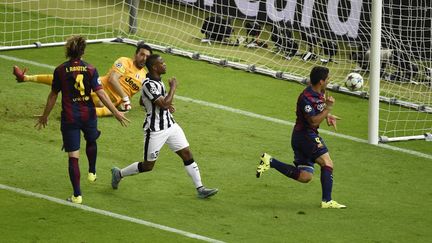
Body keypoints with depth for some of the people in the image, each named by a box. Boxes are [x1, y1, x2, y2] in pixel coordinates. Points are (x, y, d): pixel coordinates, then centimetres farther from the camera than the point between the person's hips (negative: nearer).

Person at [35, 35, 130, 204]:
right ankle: (92, 172, 49)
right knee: (91, 141, 34)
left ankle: (77, 195, 1)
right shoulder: (90, 69, -6)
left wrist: (45, 116, 15)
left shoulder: (60, 70, -6)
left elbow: (53, 95, 2)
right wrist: (116, 112, -3)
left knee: (73, 156, 1)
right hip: (88, 114, 1)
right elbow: (100, 93, -10)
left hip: (69, 117, -1)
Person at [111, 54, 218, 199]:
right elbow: (165, 104, -31)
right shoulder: (149, 85, -24)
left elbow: (142, 101, 20)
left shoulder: (157, 81, 6)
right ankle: (119, 174, 27)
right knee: (148, 166, 5)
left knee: (187, 154, 2)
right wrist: (173, 87, -18)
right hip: (155, 130, -9)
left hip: (170, 125, 9)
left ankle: (200, 189, 6)